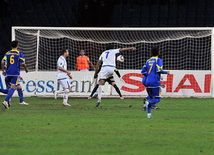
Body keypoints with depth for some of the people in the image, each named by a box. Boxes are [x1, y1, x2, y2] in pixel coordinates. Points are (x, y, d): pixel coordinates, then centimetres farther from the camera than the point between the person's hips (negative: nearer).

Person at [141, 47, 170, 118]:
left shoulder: (148, 61, 15)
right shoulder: (158, 60, -3)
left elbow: (143, 71, 11)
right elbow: (158, 70, -17)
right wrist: (166, 72, -2)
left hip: (148, 82, 6)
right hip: (155, 82, -6)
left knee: (151, 98, 16)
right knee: (157, 99, 0)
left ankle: (149, 113, 3)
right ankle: (148, 103, -29)